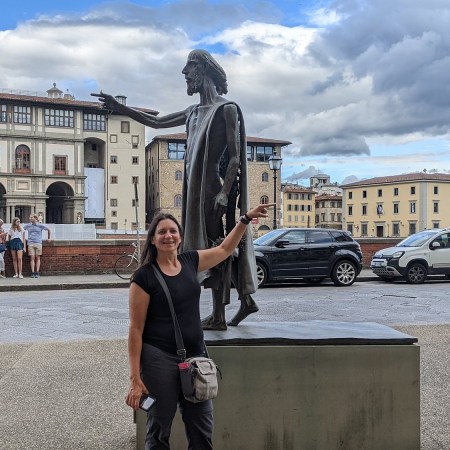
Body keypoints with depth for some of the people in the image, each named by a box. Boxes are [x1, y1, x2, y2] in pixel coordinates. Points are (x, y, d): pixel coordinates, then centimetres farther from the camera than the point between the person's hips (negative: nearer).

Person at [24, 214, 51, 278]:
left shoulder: (40, 225, 3)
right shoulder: (28, 226, 7)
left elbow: (48, 230, 14)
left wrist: (49, 238, 14)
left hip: (38, 243, -1)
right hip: (30, 243, 1)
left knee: (37, 258, -1)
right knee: (32, 258, -4)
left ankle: (37, 273, -1)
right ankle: (33, 273, -4)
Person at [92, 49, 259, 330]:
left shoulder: (226, 109, -5)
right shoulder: (193, 112, 18)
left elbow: (235, 157, -12)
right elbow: (155, 122, 28)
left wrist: (224, 193, -22)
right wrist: (120, 108, 23)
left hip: (212, 187, -8)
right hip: (196, 188, 8)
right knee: (217, 248, 10)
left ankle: (218, 316, -2)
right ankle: (246, 300, 19)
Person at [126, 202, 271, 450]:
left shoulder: (190, 261, 4)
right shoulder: (144, 276, -11)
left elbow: (224, 249, 21)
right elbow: (136, 329, -11)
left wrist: (246, 218, 18)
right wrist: (135, 378, -14)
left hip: (195, 357, 5)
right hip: (159, 360, -5)